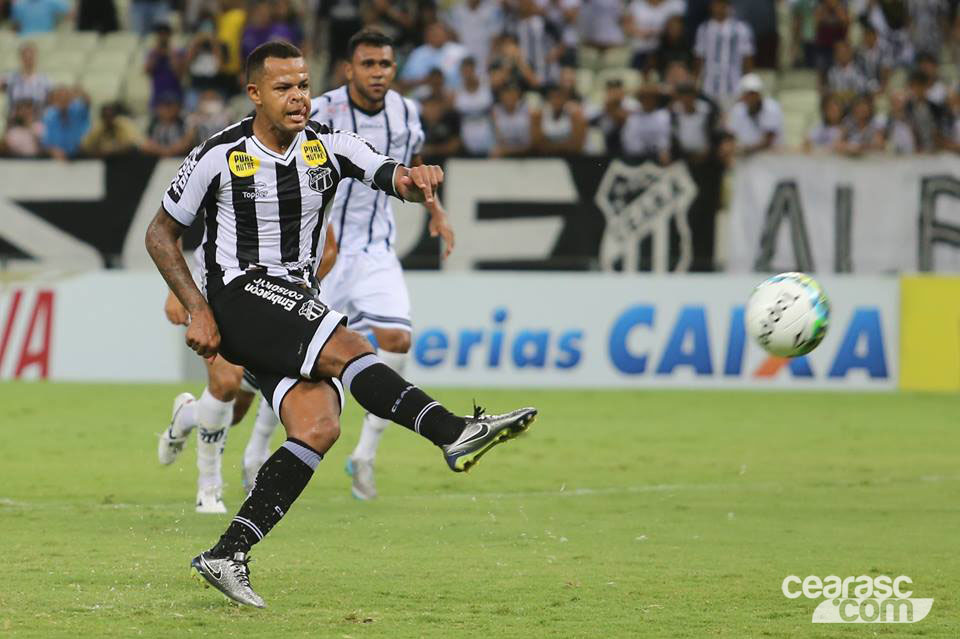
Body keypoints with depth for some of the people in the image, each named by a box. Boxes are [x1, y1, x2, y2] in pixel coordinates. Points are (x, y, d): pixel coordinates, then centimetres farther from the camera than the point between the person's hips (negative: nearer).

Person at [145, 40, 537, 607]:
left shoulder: (329, 146, 3)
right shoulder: (219, 156, -7)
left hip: (295, 301, 5)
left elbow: (390, 177, -11)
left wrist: (415, 181, -36)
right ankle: (455, 432, -39)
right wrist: (198, 312, -8)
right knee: (348, 347, -29)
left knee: (319, 427, -15)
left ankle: (228, 555, -14)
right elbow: (161, 235, 3)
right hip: (239, 297, -5)